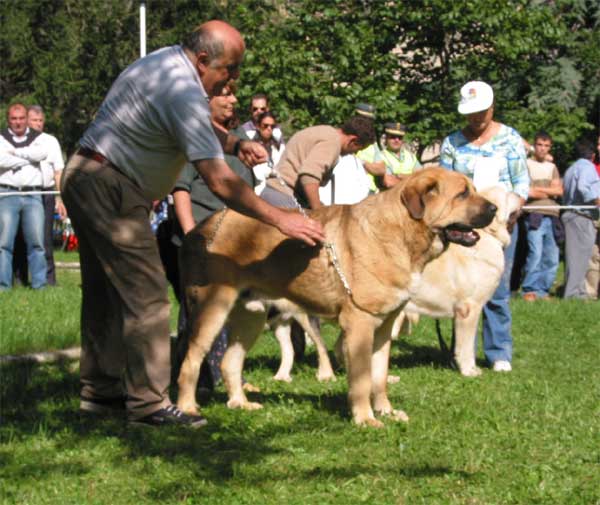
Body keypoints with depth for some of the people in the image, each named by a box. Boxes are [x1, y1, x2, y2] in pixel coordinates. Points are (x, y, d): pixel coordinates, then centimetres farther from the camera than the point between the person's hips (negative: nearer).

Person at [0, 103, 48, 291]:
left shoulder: (37, 137, 16)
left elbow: (42, 153, -6)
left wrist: (16, 152, -3)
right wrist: (29, 158, -2)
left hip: (32, 196, 2)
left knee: (36, 241, -3)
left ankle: (39, 284, 0)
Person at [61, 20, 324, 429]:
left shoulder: (168, 61, 7)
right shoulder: (183, 92, -24)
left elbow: (199, 126, 24)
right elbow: (219, 181, -26)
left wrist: (235, 143, 5)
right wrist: (280, 219, -23)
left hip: (83, 179, 11)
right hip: (110, 190, -11)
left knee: (104, 290, 17)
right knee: (145, 293, -10)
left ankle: (99, 390, 25)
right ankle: (149, 403, -9)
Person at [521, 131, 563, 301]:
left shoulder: (552, 167, 21)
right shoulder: (526, 164, 3)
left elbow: (559, 191, 8)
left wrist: (539, 189, -4)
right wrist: (549, 192, -1)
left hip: (551, 216, 6)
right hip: (534, 215, -6)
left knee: (552, 258, 3)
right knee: (536, 253, -14)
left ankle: (542, 290, 11)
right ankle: (529, 290, -7)